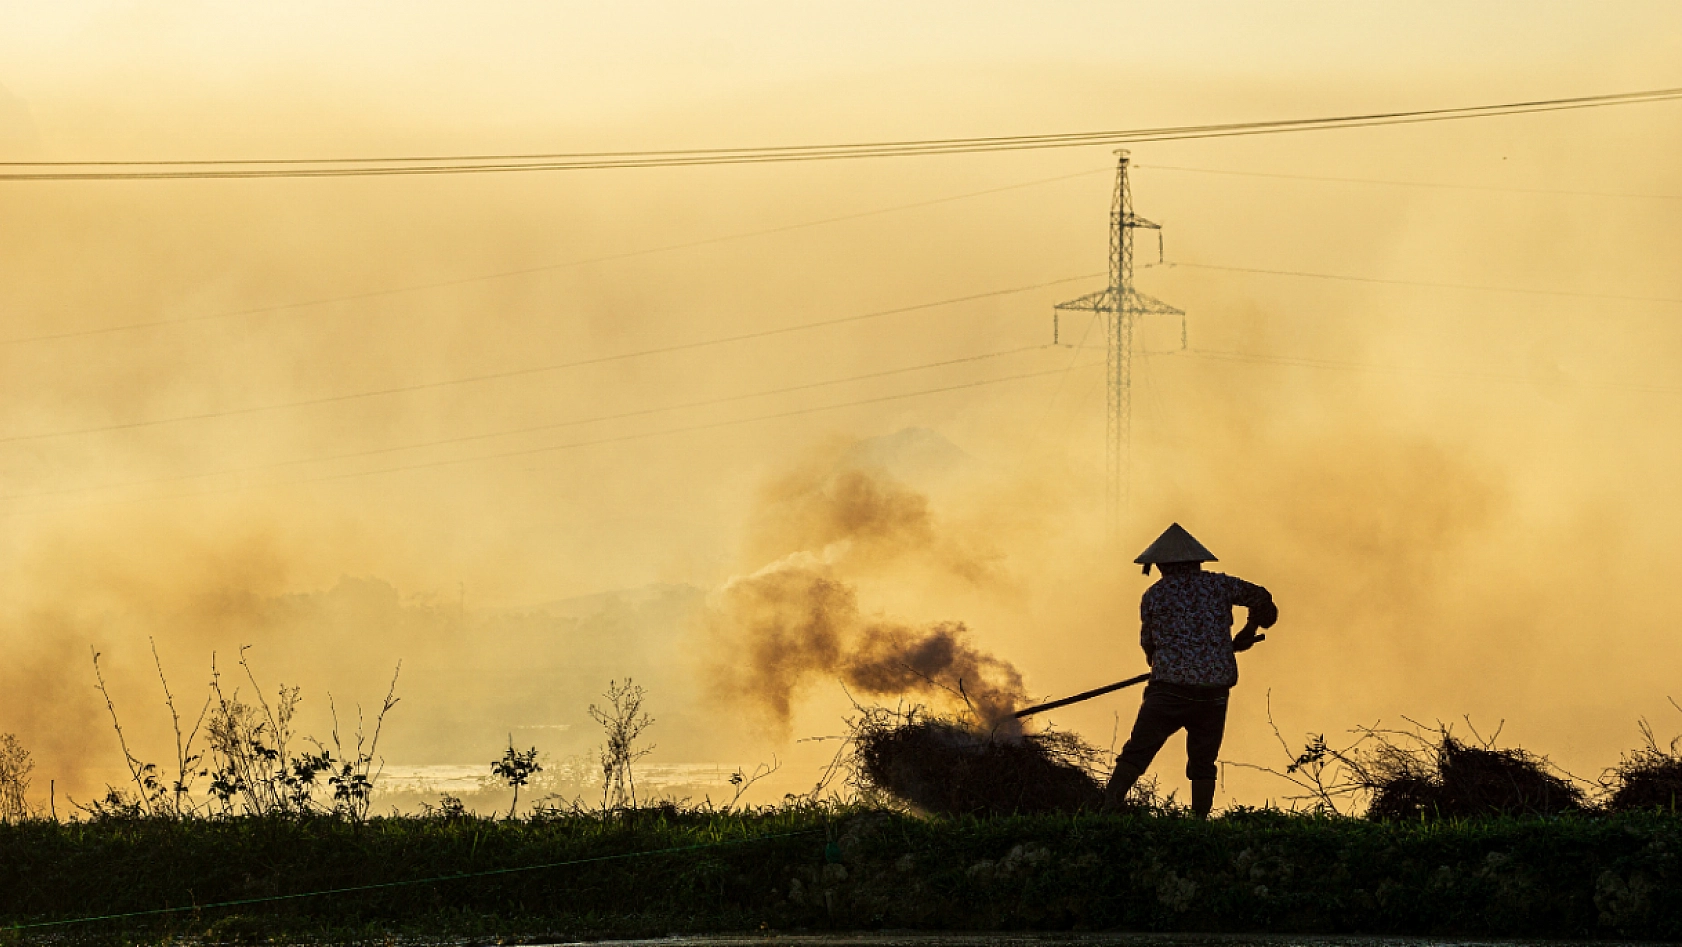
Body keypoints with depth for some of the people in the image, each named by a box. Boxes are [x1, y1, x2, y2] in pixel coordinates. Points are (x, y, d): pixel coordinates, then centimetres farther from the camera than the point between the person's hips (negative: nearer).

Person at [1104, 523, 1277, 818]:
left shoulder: (1154, 595, 5)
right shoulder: (1217, 585, 10)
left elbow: (1148, 643, 13)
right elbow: (1260, 597, 25)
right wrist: (1247, 633, 41)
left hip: (1169, 692, -2)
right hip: (1214, 693, 2)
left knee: (1134, 756, -3)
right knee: (1203, 765, 13)